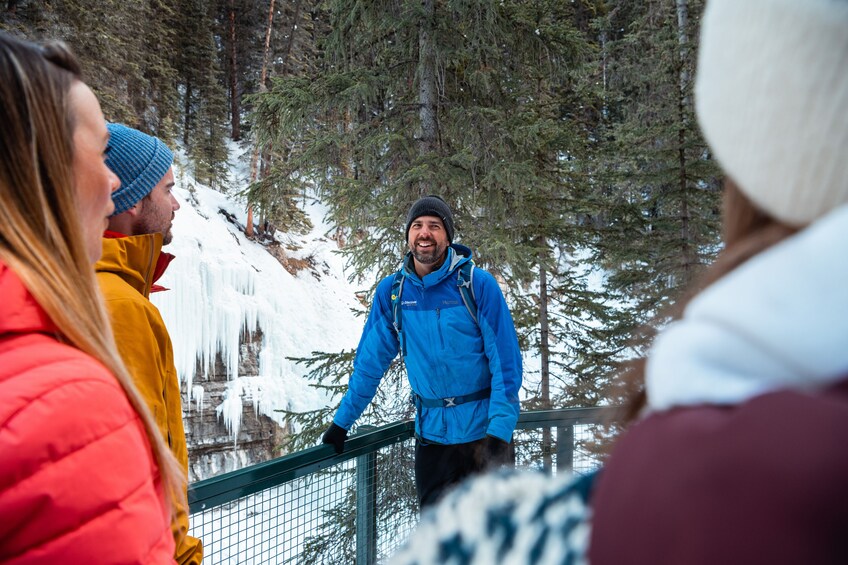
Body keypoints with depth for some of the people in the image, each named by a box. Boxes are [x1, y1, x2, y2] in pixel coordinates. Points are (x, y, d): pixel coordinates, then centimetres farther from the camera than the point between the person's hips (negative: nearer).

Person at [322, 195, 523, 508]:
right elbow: (371, 360, 7)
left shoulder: (478, 284, -10)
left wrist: (499, 430, -18)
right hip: (431, 433, 3)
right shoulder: (391, 291, -1)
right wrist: (342, 421, 8)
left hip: (483, 430, -2)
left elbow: (506, 360, -11)